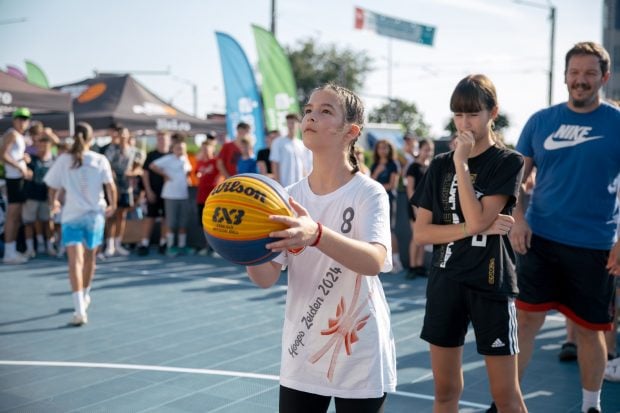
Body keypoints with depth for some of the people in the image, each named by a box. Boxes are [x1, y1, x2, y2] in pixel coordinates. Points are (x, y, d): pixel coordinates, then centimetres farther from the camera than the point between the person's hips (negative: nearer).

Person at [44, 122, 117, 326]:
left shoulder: (63, 160, -1)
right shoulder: (100, 160, -2)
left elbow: (53, 187, 3)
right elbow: (110, 186, -10)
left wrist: (54, 203, 23)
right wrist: (112, 206, 6)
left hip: (71, 216, -1)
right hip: (95, 214, 1)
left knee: (75, 261, -8)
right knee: (89, 257, 21)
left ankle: (80, 310, -21)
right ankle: (84, 297, 41)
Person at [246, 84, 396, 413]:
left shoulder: (368, 193, -12)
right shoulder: (291, 197, 0)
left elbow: (374, 261, -29)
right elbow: (267, 278, -5)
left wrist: (316, 235, -45)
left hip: (359, 360, -3)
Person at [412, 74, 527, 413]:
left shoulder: (508, 162, -4)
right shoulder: (440, 165, 6)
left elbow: (477, 219, -17)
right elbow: (420, 232, -2)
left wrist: (462, 163, -14)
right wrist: (475, 228, -12)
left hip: (491, 283, -4)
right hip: (445, 282, 4)